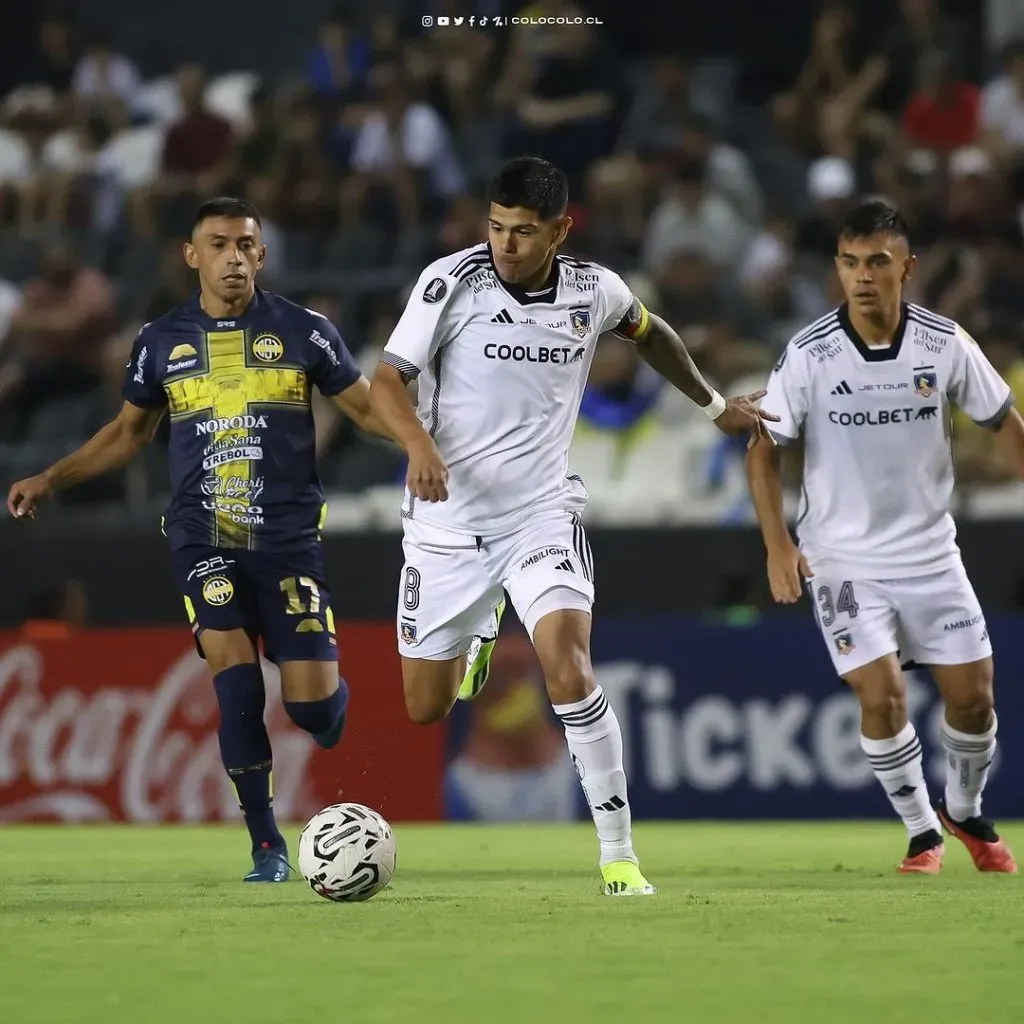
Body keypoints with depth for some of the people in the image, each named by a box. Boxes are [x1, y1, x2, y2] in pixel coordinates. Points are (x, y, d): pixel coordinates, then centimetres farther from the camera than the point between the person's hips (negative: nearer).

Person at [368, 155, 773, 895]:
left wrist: (715, 405, 29)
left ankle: (620, 855, -17)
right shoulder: (451, 281, -11)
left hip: (543, 512, 0)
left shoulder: (593, 291, -3)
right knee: (426, 707, 9)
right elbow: (388, 381, -14)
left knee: (569, 669, -24)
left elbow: (648, 332, 21)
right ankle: (478, 638, 48)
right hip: (449, 519, 0)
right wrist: (420, 443, -34)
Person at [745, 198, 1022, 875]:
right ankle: (923, 831, 7)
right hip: (843, 558, -2)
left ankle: (965, 810, 32)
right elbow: (765, 450, -5)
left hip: (931, 552, 2)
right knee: (881, 696, -15)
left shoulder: (945, 344, -8)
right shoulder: (809, 355, -12)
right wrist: (778, 545, -14)